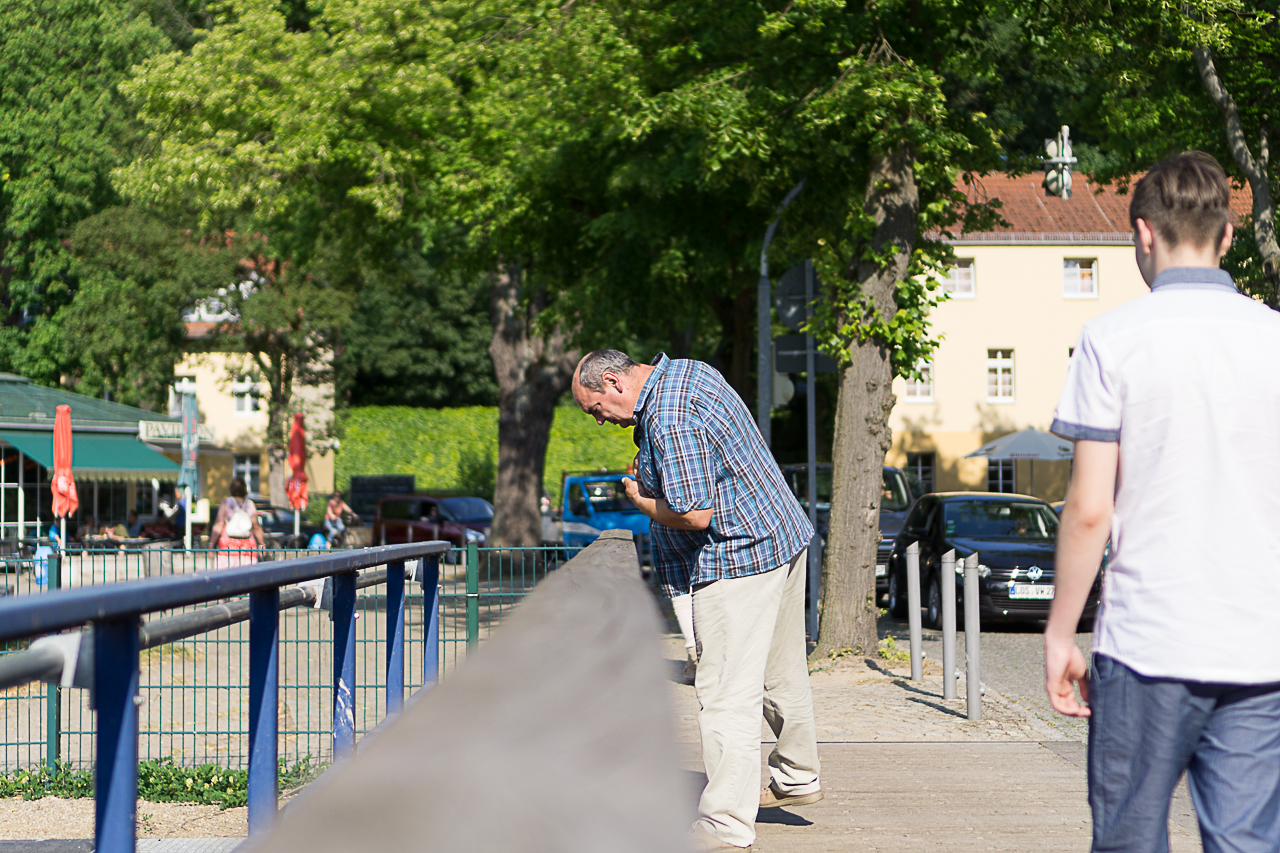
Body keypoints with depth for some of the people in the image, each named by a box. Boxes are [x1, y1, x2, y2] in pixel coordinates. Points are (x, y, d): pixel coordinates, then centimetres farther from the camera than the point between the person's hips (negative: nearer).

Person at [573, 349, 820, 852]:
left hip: (737, 559, -11)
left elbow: (693, 513, -27)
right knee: (781, 674, 23)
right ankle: (796, 779, 38)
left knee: (726, 692, -11)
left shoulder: (670, 421, -23)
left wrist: (639, 500, -8)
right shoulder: (688, 372, 10)